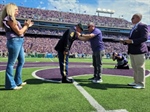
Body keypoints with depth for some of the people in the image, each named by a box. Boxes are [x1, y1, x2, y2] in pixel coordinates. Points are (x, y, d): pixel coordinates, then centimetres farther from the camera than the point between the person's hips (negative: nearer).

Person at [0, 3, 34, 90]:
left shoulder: (13, 20, 21)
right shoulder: (10, 19, -8)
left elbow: (22, 33, 22)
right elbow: (19, 32, -13)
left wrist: (27, 26, 18)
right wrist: (26, 25, 1)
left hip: (19, 42, 10)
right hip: (14, 42, -10)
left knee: (21, 61, 14)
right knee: (11, 63, -6)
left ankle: (18, 81, 23)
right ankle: (10, 84, 1)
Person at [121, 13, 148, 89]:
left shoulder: (143, 26, -7)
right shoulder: (134, 28, 20)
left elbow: (145, 38, -19)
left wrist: (132, 41, -24)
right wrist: (125, 41, 4)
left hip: (138, 51, -9)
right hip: (132, 51, 9)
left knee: (140, 67, -2)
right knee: (135, 67, 13)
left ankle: (141, 84, 8)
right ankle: (136, 82, 23)